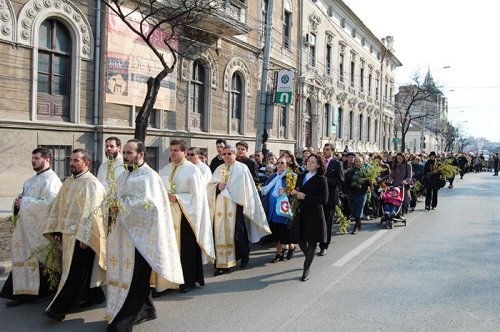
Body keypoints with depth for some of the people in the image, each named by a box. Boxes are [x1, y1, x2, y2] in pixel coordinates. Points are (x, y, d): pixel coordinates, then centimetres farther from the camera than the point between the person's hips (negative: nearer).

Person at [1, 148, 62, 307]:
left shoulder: (50, 179, -14)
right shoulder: (34, 178, 16)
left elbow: (48, 203, -23)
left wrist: (24, 202, -16)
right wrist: (20, 201, 3)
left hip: (40, 228, -9)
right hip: (27, 227, 9)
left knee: (40, 260, 0)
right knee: (25, 258, 13)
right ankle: (25, 293, 21)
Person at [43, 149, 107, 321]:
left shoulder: (91, 183, -13)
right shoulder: (68, 182, 12)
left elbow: (90, 211, -19)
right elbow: (58, 206, 15)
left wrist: (83, 236, -23)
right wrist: (56, 229, 8)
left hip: (82, 235, -8)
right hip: (68, 233, 8)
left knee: (74, 272, -2)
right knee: (84, 269, 15)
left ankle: (59, 308, 3)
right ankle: (94, 295, 30)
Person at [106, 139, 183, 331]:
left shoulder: (149, 176, -10)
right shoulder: (123, 176, 14)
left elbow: (149, 204, -21)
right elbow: (117, 201, 20)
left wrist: (122, 207, -17)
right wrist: (113, 208, -1)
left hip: (138, 235, -8)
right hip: (122, 234, 9)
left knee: (132, 279, -4)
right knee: (130, 276, 17)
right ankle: (146, 310, 33)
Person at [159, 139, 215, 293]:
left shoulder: (192, 170, -8)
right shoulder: (165, 170, 9)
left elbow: (196, 195, -11)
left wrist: (177, 198, -17)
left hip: (186, 214, -5)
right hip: (169, 213, 5)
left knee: (187, 247, 3)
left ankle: (189, 280, 14)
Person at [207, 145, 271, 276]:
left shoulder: (242, 168, 0)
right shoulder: (219, 169, 13)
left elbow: (247, 187, -4)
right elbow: (210, 185, 10)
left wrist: (245, 204, -9)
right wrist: (217, 186, -12)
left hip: (235, 205, -4)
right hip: (221, 206, 4)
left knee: (237, 233, -1)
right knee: (221, 234, 3)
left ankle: (244, 255, 27)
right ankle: (223, 263, 12)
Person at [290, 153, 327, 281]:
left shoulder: (321, 179, -8)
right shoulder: (301, 176, 10)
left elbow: (324, 199, -14)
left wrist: (305, 197, -17)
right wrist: (294, 192, -3)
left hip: (314, 214, -5)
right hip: (301, 213, 5)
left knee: (312, 242, 4)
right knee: (300, 239, 10)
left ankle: (307, 268, 17)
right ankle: (309, 259, 39)